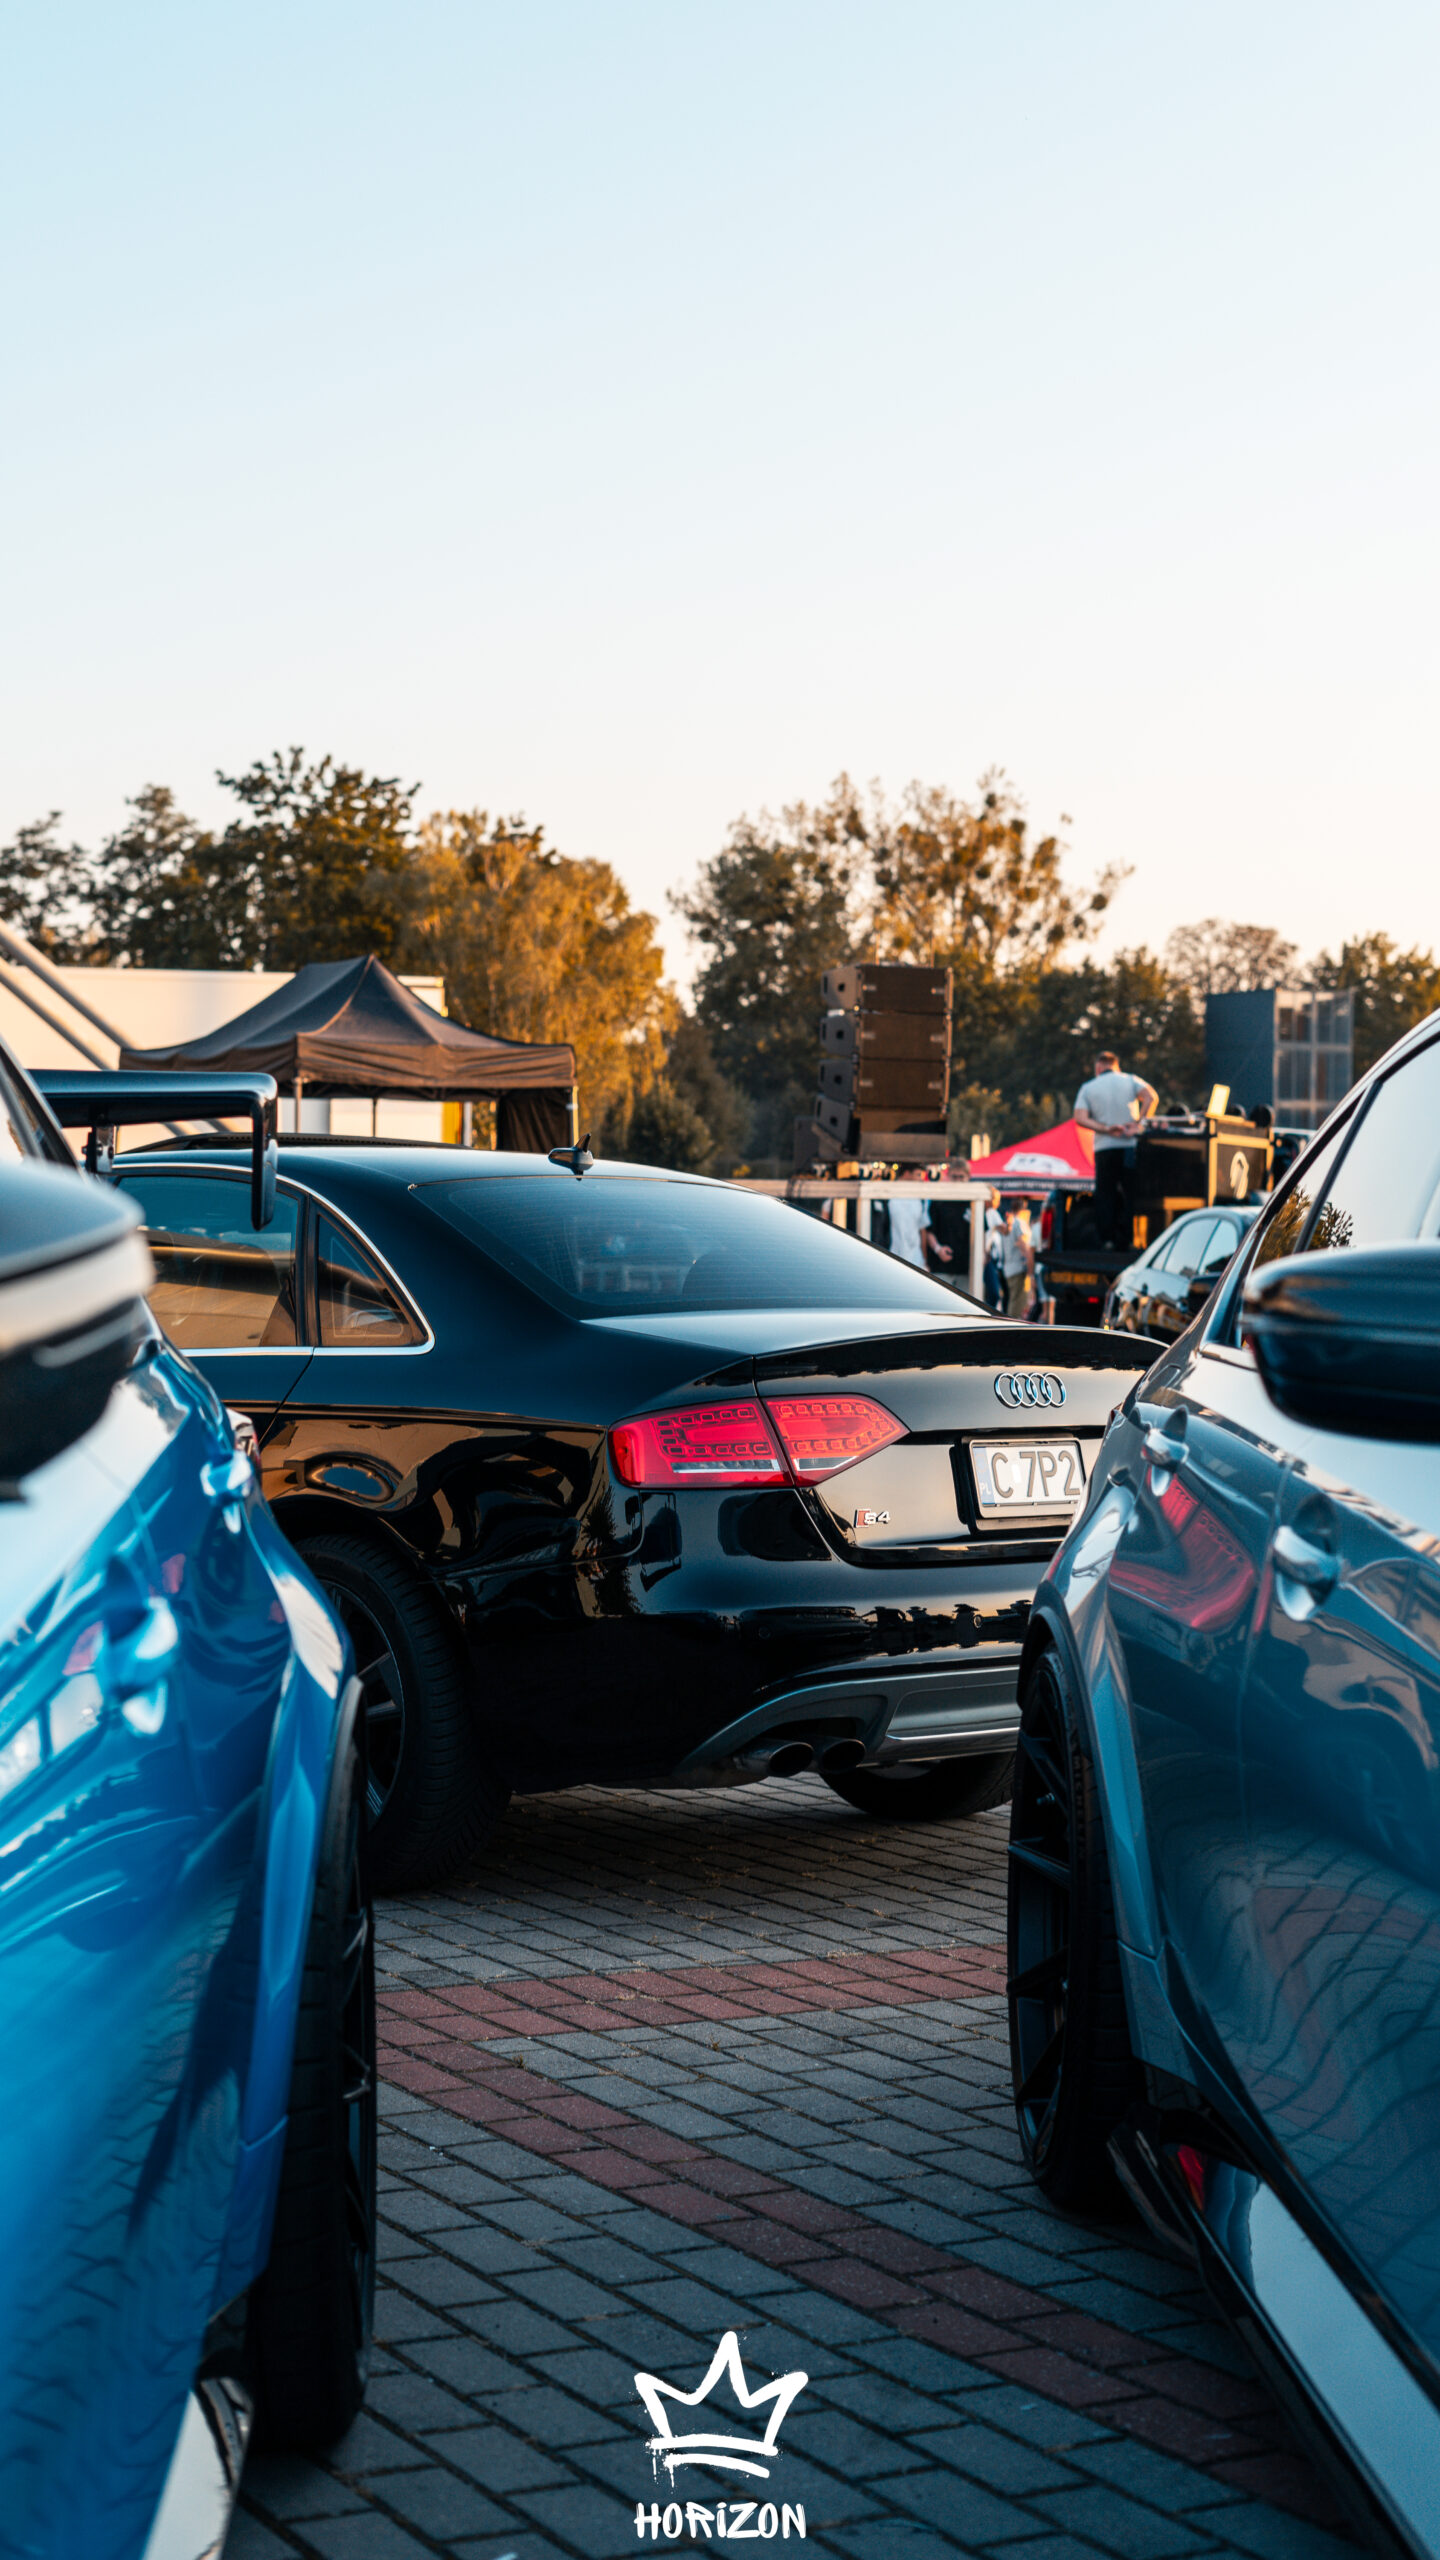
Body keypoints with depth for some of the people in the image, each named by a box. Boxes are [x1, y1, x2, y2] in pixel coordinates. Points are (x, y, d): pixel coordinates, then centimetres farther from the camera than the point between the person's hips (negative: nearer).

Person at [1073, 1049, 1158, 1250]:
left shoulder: (1088, 1088, 10)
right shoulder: (1131, 1081, 9)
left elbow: (1081, 1117, -5)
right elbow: (1151, 1097, -10)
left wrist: (1105, 1129, -10)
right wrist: (1137, 1124, -12)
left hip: (1104, 1148, 0)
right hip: (1131, 1146, 0)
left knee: (1105, 1194, 4)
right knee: (1130, 1194, 4)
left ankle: (1107, 1239, -5)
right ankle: (1124, 1240, -2)